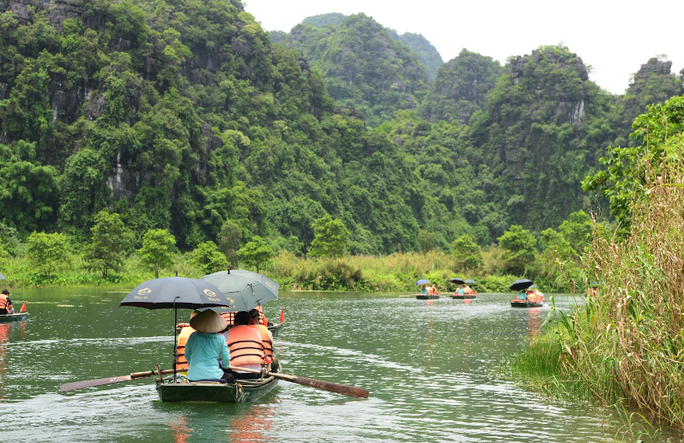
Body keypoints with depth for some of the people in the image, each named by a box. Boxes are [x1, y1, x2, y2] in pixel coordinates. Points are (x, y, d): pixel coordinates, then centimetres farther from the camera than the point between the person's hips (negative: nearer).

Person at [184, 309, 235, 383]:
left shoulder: (193, 336, 2)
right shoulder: (220, 338, -5)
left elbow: (187, 355, 12)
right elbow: (226, 359, -1)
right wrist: (224, 366, 22)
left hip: (193, 377, 3)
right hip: (213, 376, -3)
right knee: (231, 377, 26)